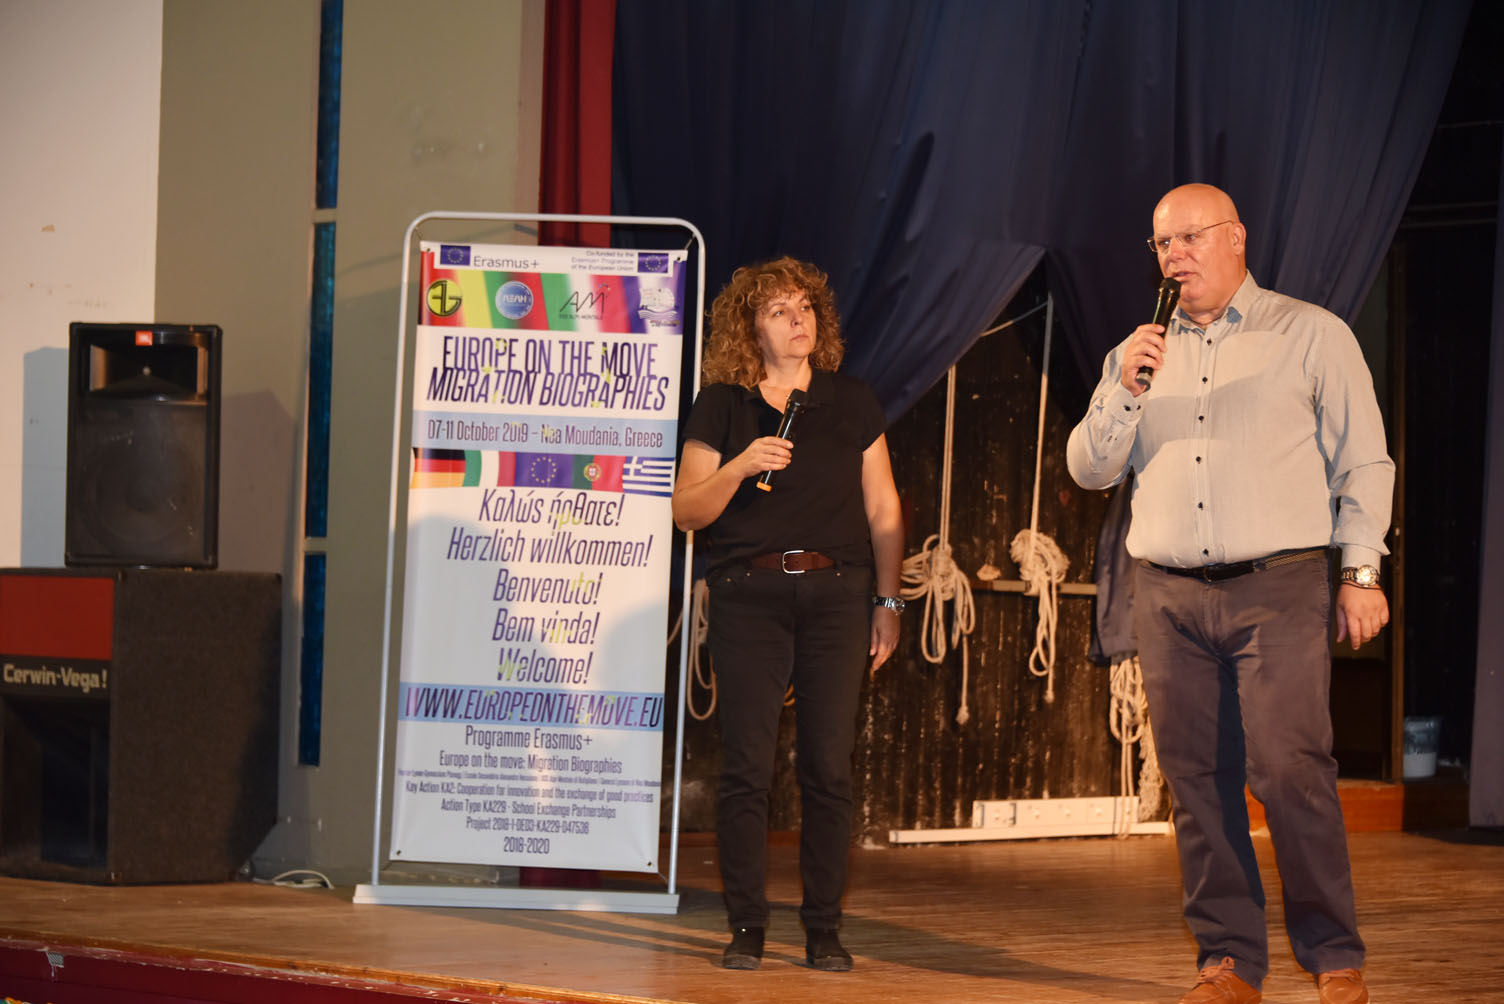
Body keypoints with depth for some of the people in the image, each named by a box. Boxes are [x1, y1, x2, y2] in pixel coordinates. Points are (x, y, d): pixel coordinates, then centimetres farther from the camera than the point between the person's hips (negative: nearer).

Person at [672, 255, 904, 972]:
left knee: (828, 767, -2)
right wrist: (741, 466, -13)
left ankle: (823, 929, 6)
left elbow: (882, 510, 14)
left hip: (836, 591, 1)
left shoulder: (852, 403, 12)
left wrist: (888, 601, 8)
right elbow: (687, 511, 4)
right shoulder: (721, 407, 7)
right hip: (748, 592, -1)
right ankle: (746, 927, 4)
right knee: (747, 765, -4)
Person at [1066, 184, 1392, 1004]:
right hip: (1169, 594, 4)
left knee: (1288, 767, -13)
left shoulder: (1310, 335, 7)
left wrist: (1362, 572, -3)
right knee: (1196, 778, 1)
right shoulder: (1139, 353, 17)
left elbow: (1363, 462, 5)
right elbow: (1089, 469, 12)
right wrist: (1123, 390, -5)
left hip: (1278, 587, -4)